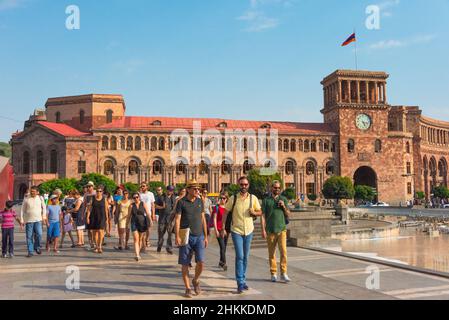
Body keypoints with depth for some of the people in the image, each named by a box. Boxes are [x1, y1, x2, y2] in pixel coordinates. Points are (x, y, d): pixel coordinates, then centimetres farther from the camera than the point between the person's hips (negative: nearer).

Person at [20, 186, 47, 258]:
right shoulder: (26, 199, 1)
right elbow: (22, 210, 6)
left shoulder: (40, 198, 4)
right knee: (29, 237, 1)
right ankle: (30, 252, 10)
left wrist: (44, 216, 7)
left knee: (39, 234, -12)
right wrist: (22, 220, 1)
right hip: (29, 220, 0)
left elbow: (44, 207, 15)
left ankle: (37, 247, 12)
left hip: (38, 220, 0)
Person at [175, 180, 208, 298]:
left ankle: (195, 281, 20)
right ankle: (188, 288, 16)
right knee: (185, 264, 3)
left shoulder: (200, 201, 8)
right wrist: (177, 236, -16)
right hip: (186, 237, -2)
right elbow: (177, 220, -6)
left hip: (199, 236, 3)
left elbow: (203, 219, 12)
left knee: (201, 262, -7)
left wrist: (205, 236, 11)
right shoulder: (181, 202, -4)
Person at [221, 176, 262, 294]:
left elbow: (260, 212, 8)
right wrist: (223, 228, -3)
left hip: (249, 231, 3)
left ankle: (243, 280, 27)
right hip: (236, 231, -3)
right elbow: (225, 213, 0)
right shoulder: (233, 198, -5)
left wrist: (254, 213, -15)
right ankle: (240, 283, -4)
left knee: (245, 257, 12)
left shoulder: (253, 198, 0)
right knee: (239, 256, -10)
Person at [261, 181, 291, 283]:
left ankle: (283, 273, -3)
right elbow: (263, 216, 2)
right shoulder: (266, 200, 5)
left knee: (283, 251, -9)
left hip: (282, 229, 1)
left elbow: (288, 215, 13)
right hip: (270, 230, -1)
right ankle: (273, 274, 13)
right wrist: (263, 230, -5)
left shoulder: (283, 199, 10)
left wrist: (284, 207, -5)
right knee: (272, 253, 5)